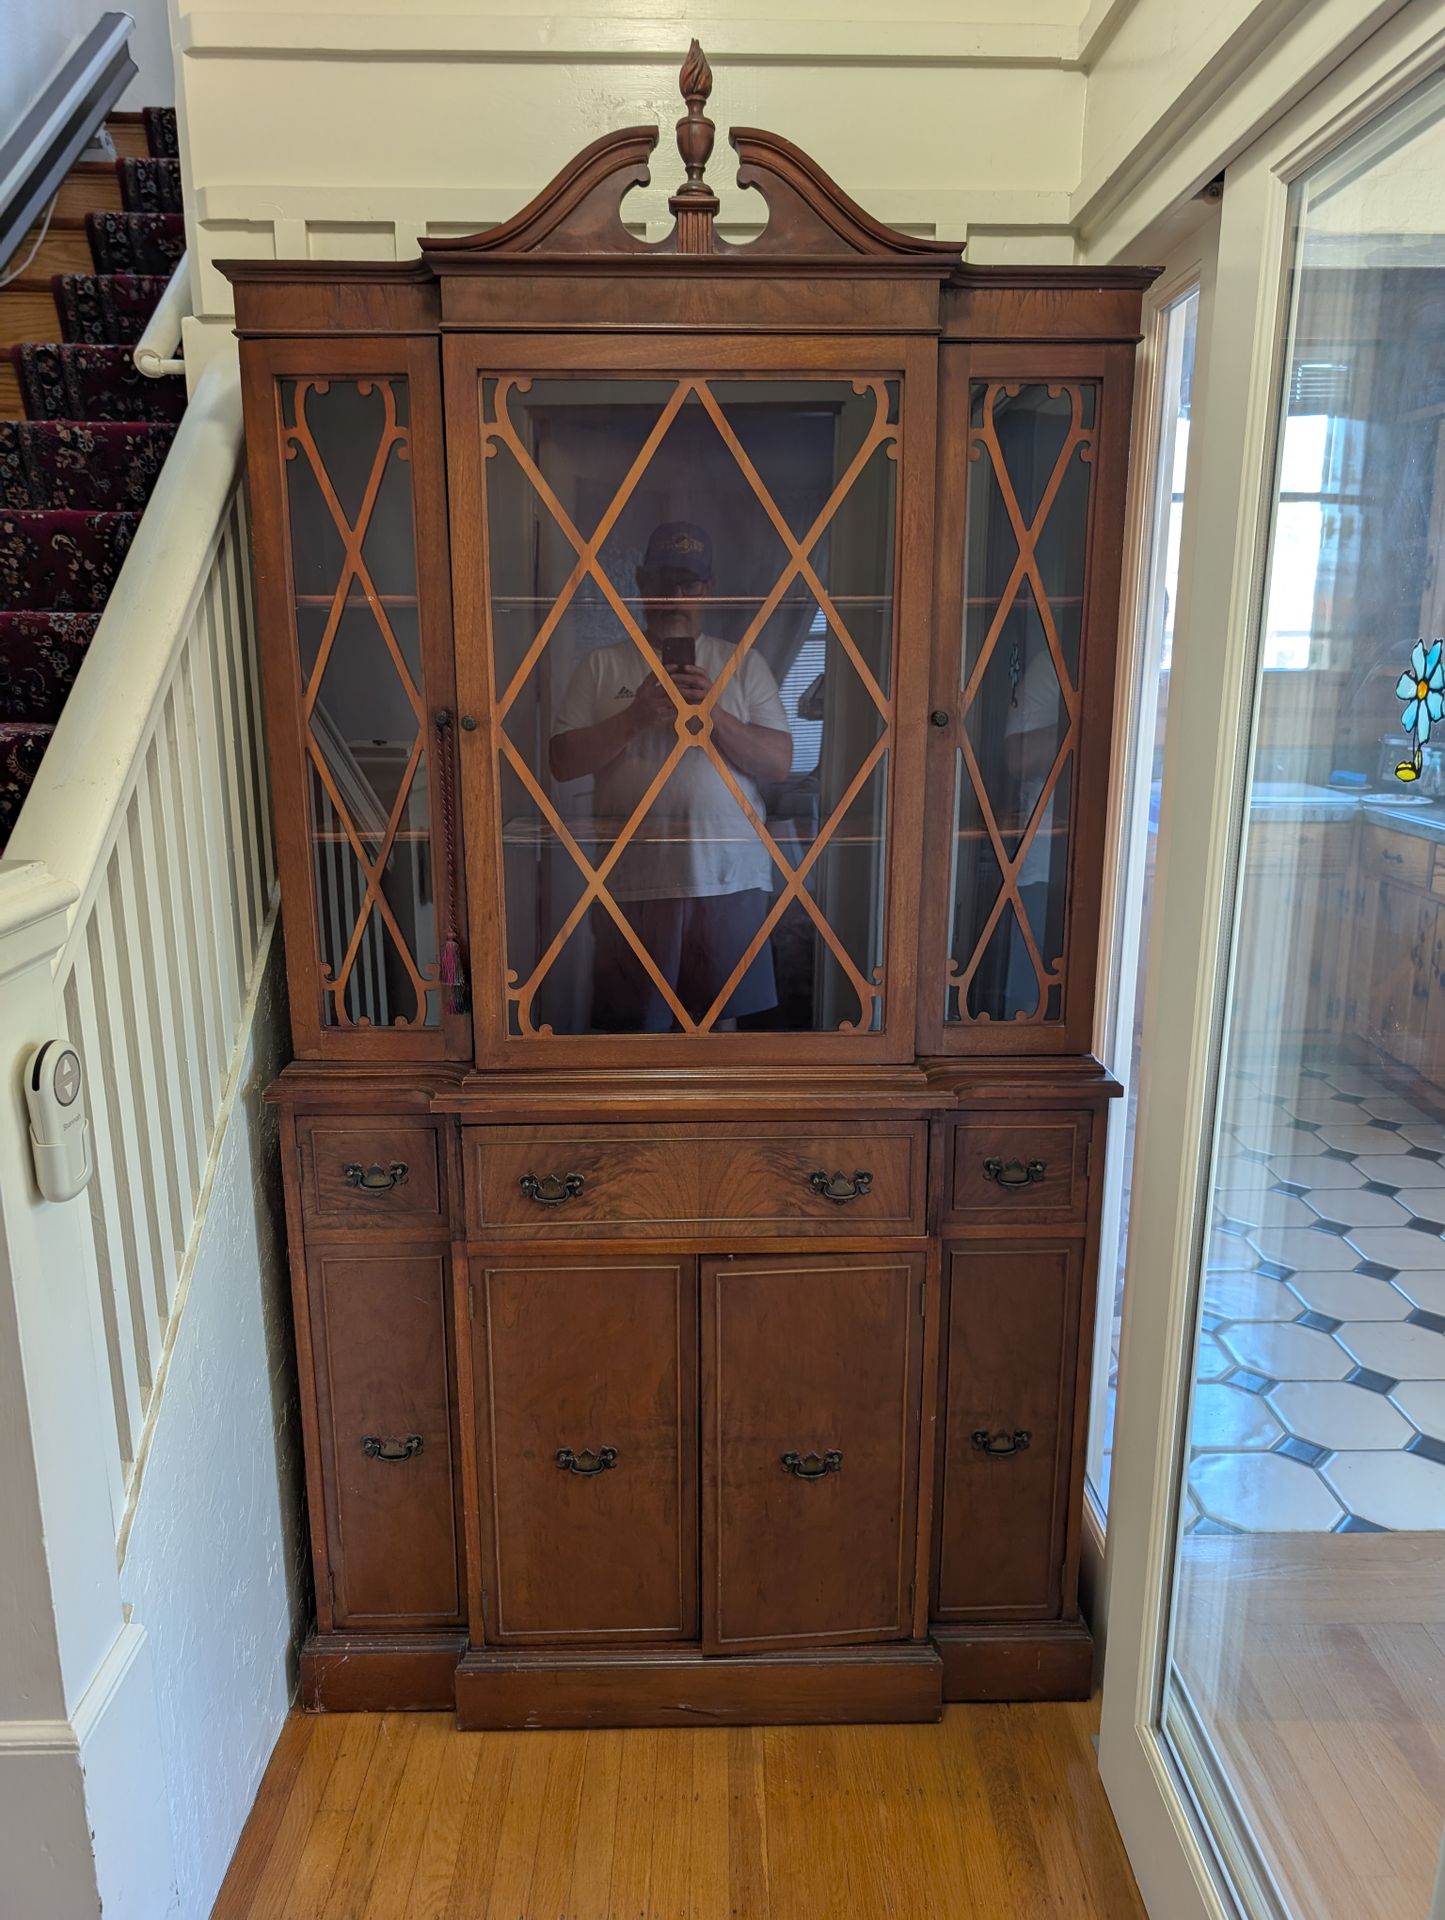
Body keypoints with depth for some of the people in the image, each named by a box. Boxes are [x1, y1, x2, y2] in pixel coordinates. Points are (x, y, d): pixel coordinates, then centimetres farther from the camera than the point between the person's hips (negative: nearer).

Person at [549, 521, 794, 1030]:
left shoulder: (745, 663, 8)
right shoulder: (602, 665, 7)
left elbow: (779, 762, -1)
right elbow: (563, 760, -2)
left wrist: (713, 713, -15)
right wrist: (635, 715, -14)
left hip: (728, 877, 1)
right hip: (632, 879, 0)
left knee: (722, 1017, 11)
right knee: (633, 1026, 7)